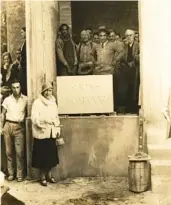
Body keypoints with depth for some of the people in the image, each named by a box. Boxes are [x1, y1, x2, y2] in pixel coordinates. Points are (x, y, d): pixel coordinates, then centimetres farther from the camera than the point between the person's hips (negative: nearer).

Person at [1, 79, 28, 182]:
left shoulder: (25, 99, 0)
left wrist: (23, 119, -11)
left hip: (19, 127, -2)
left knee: (19, 152, -4)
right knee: (9, 151, 7)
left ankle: (20, 174, 5)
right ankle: (11, 173, 16)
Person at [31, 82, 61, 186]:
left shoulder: (53, 102, 11)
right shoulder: (37, 102, -7)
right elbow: (34, 117, -16)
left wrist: (58, 129, 9)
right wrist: (43, 121, -30)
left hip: (52, 133, 5)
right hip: (41, 133, -5)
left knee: (51, 155, 11)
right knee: (42, 155, 2)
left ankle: (49, 174, 26)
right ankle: (43, 176, 15)